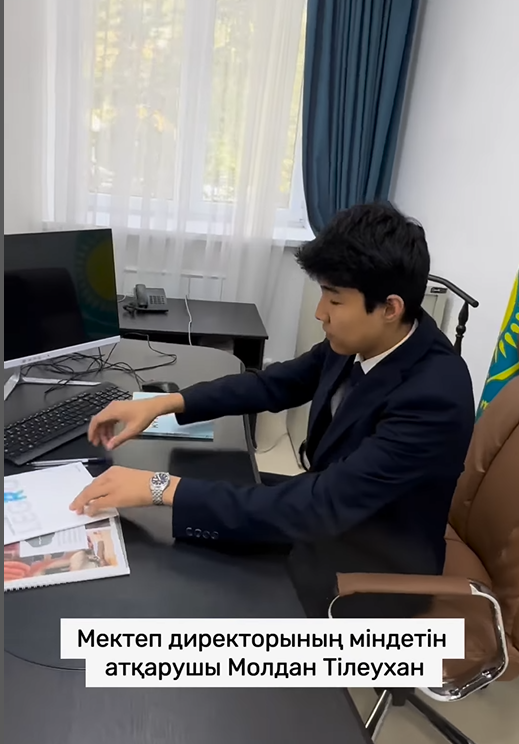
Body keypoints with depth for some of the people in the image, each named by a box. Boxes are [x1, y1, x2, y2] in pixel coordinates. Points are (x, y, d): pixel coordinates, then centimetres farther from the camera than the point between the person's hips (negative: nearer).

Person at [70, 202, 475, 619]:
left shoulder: (433, 398, -33)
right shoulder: (359, 340, -10)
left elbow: (319, 507, -36)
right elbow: (275, 384, 2)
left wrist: (162, 488, -35)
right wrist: (163, 404, -8)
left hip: (365, 578, -6)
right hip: (326, 518, 6)